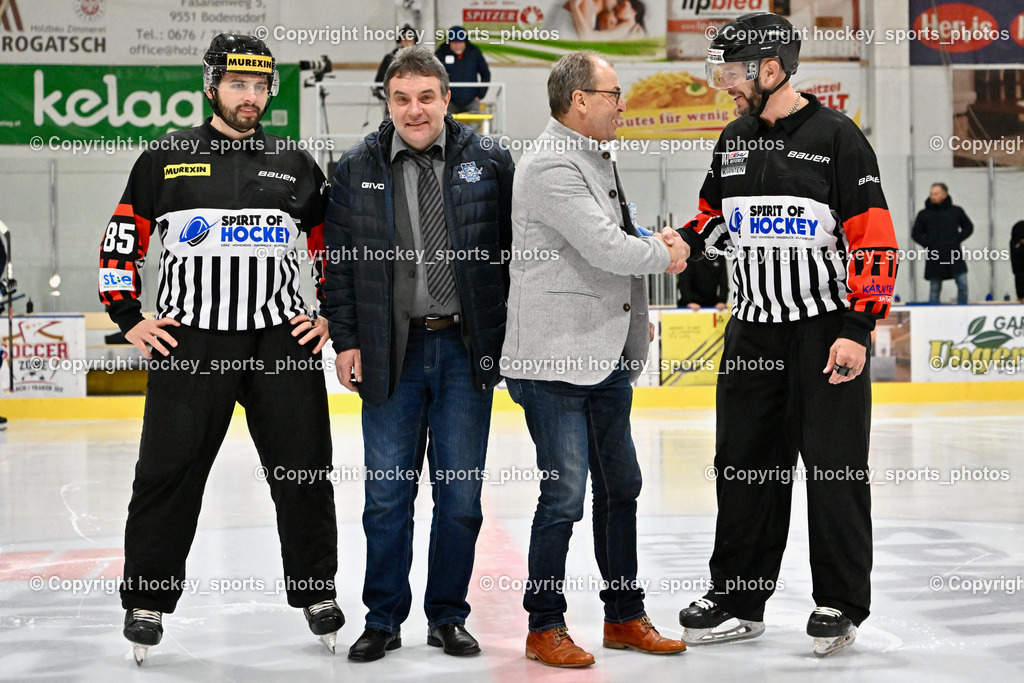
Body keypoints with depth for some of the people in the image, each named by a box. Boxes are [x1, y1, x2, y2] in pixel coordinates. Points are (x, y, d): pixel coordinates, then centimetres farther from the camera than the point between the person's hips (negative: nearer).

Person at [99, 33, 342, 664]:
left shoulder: (296, 165, 9)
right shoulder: (165, 160, 4)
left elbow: (335, 246, 17)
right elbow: (121, 243, 8)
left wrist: (332, 315, 8)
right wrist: (129, 320, 1)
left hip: (282, 340, 2)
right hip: (189, 342, -1)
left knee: (304, 470, 5)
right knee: (169, 473, 0)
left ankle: (317, 592, 20)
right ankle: (147, 601, 14)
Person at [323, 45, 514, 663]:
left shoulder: (488, 164, 2)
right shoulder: (358, 171, 4)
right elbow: (340, 262, 7)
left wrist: (515, 336, 1)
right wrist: (347, 340, 1)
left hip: (467, 350, 0)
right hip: (391, 352, 1)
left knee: (460, 493, 6)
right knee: (388, 493, 5)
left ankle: (448, 617, 21)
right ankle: (384, 620, 18)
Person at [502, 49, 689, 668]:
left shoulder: (598, 161, 16)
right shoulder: (551, 167, -16)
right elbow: (604, 248, -22)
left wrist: (646, 281, 8)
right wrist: (666, 255, -4)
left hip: (608, 357, 10)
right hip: (555, 361, -10)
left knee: (621, 487, 15)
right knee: (564, 497, -4)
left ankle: (626, 616, 26)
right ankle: (545, 628, 10)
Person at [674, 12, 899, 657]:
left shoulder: (837, 137, -9)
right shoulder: (735, 142, 11)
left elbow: (874, 239, -12)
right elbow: (715, 217, 23)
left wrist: (857, 330, -16)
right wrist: (682, 242, 0)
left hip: (827, 329, -6)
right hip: (753, 330, 6)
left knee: (835, 469, -1)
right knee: (745, 464, 9)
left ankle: (840, 604, 12)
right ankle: (738, 600, 20)